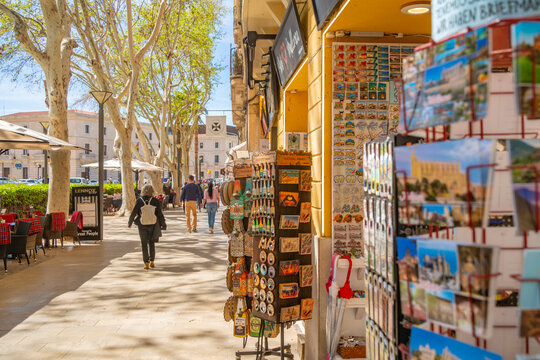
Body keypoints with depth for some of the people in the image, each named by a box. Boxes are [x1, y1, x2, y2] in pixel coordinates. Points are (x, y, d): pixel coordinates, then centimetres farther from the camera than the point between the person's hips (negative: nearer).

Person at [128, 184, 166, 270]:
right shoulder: (155, 201, -9)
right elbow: (160, 214, -7)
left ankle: (146, 263, 3)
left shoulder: (139, 201, -8)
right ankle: (152, 261, 20)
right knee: (152, 243, 17)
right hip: (152, 225, 1)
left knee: (144, 244, 9)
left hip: (142, 225, 0)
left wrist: (130, 222, 10)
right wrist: (163, 224, 4)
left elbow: (134, 213, -5)